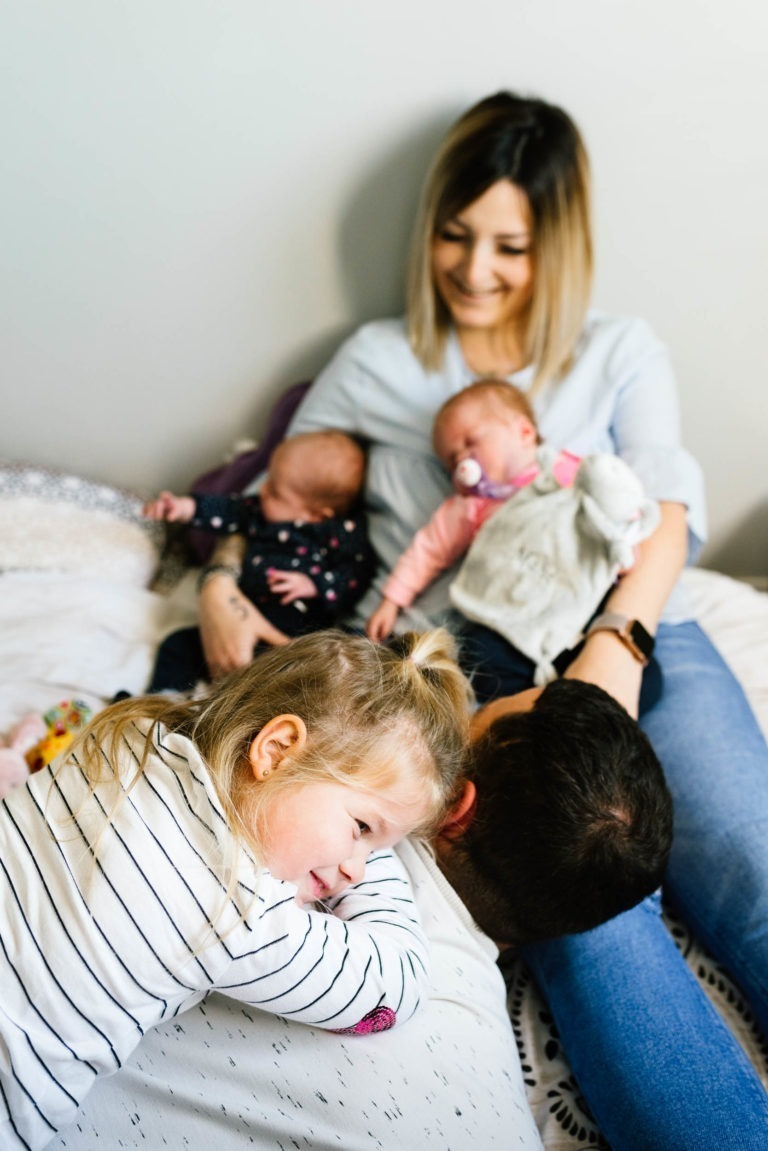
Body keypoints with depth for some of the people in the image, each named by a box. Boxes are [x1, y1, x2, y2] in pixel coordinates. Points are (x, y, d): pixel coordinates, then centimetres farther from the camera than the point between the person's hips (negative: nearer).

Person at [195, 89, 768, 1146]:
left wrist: (615, 644, -14)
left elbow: (666, 510, 6)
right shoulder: (379, 361, 20)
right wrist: (220, 593, 1)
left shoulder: (622, 351, 20)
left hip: (631, 634, 2)